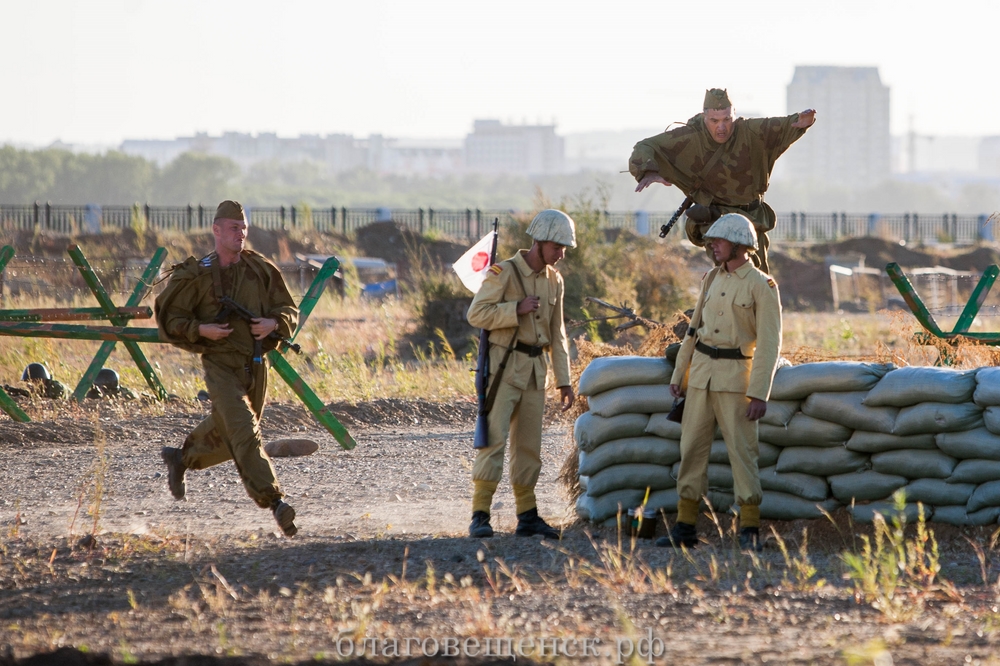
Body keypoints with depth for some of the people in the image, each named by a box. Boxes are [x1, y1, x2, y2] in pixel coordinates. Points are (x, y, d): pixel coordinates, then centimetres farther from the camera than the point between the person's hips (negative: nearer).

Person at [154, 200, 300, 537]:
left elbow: (289, 310, 10)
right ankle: (275, 502, -25)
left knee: (224, 433, 20)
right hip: (220, 365, -5)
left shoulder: (260, 270, 3)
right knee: (245, 433, -19)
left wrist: (274, 323, -13)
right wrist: (200, 330, -18)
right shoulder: (197, 275, -7)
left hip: (255, 366, 5)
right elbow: (168, 317, -1)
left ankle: (181, 457, 48)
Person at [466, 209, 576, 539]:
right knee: (493, 438, -13)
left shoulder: (554, 280, 11)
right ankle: (480, 515, -14)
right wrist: (517, 309, -21)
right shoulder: (503, 273, -8)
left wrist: (563, 380, 12)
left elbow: (557, 334, 16)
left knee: (528, 444, 8)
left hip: (535, 369, 6)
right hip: (504, 366, -6)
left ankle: (527, 516, 13)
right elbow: (476, 314, -14)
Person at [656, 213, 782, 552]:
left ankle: (750, 530, -3)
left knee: (742, 449, -7)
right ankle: (685, 526, 8)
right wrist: (679, 374, 15)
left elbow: (769, 345, -13)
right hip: (701, 372, 6)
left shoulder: (762, 286, -9)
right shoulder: (712, 279, 11)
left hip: (735, 375, -6)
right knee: (692, 447, 4)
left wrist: (760, 394, -18)